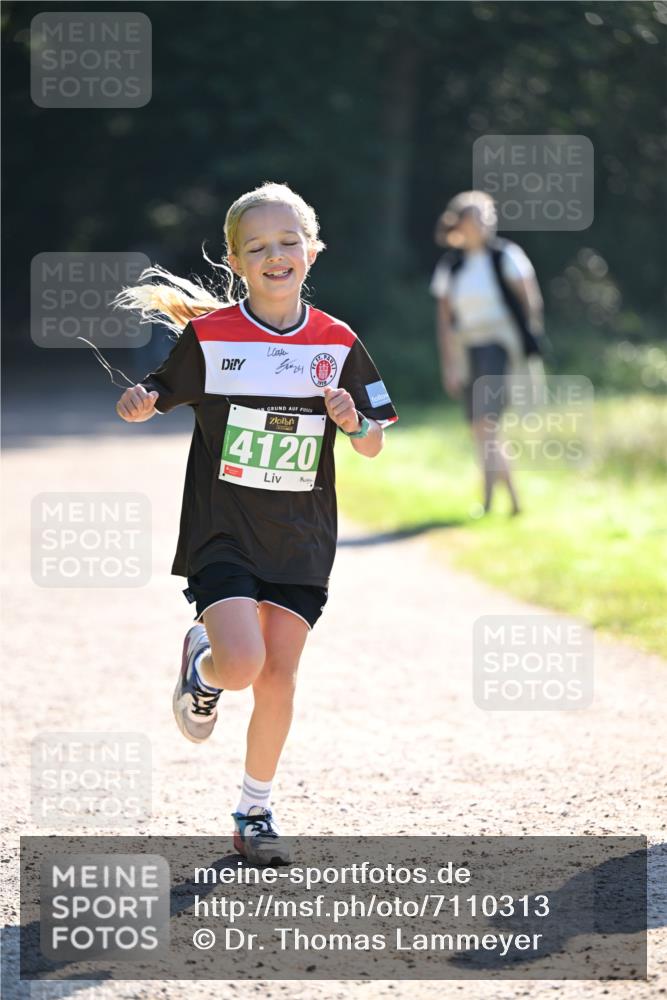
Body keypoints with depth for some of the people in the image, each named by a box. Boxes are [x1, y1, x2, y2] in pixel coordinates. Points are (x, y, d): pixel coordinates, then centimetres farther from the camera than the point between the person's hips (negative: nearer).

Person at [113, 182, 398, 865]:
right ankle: (201, 668, 19)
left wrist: (355, 422, -15)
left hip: (301, 539, 2)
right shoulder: (208, 335, -6)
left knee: (278, 680, 3)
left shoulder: (337, 345, 1)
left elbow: (372, 448, 8)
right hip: (222, 530, -2)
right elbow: (150, 398, 1)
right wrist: (139, 401, -23)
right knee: (242, 663, -19)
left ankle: (255, 814, 20)